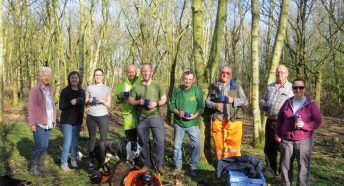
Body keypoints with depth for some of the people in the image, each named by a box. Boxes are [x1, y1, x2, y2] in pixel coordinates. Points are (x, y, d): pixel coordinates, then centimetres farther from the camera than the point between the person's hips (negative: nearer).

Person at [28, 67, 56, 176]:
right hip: (39, 124, -6)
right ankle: (33, 168, 10)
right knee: (40, 147, -4)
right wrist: (32, 123, -15)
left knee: (45, 147, 10)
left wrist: (54, 120, 10)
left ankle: (40, 167, 20)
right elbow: (31, 108, -11)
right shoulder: (35, 90, -8)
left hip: (48, 124, 6)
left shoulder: (50, 90, 11)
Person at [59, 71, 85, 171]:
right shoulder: (65, 91, -6)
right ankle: (63, 163, 3)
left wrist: (81, 120, 14)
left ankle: (74, 160, 23)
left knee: (75, 142, 10)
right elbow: (61, 106, -7)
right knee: (67, 142, -7)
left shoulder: (82, 92, 6)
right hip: (67, 121, -4)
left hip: (77, 121, 4)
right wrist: (70, 103, -25)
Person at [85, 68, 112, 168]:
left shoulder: (107, 89, 3)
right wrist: (89, 101, -12)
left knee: (103, 138, -3)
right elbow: (85, 102, 10)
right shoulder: (89, 88, 5)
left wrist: (102, 101, -16)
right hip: (91, 116, 1)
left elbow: (109, 105, 2)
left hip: (103, 116, -1)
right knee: (92, 138, 8)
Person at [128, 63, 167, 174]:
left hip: (156, 117, -1)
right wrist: (138, 102, -12)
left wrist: (156, 103, -14)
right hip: (142, 119, 1)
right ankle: (146, 164, 24)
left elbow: (164, 99, 5)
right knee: (143, 142, 11)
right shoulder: (136, 87, 4)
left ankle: (159, 164, 9)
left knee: (160, 141, -4)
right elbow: (130, 100, 7)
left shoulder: (157, 85, 2)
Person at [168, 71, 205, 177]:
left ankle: (194, 167, 12)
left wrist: (195, 115, -19)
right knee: (177, 146, 9)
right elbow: (171, 105, 2)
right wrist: (178, 112, -15)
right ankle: (178, 166, 27)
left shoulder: (197, 91, -7)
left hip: (192, 123, -2)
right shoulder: (177, 90, -2)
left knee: (197, 145, -7)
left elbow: (201, 107, -3)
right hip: (178, 123, 2)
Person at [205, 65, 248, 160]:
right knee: (219, 146, 8)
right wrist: (215, 105, -9)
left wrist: (234, 100, -12)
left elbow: (245, 101, 6)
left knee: (234, 146, -1)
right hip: (217, 120, 1)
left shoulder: (236, 86, 8)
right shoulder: (213, 86, 11)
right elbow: (207, 101, 12)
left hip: (233, 121, -1)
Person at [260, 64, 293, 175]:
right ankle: (270, 168, 29)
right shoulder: (270, 87, 15)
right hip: (270, 121, 6)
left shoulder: (291, 88, -3)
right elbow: (263, 99, 22)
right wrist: (263, 105, -1)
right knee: (269, 146, 14)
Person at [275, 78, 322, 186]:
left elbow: (318, 121, -6)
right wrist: (278, 135, 8)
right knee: (285, 165, 12)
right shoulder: (288, 102, 5)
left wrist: (304, 125, -21)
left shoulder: (311, 104, -5)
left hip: (304, 141, -3)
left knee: (303, 166, -1)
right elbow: (279, 119, 13)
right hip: (286, 140, 4)